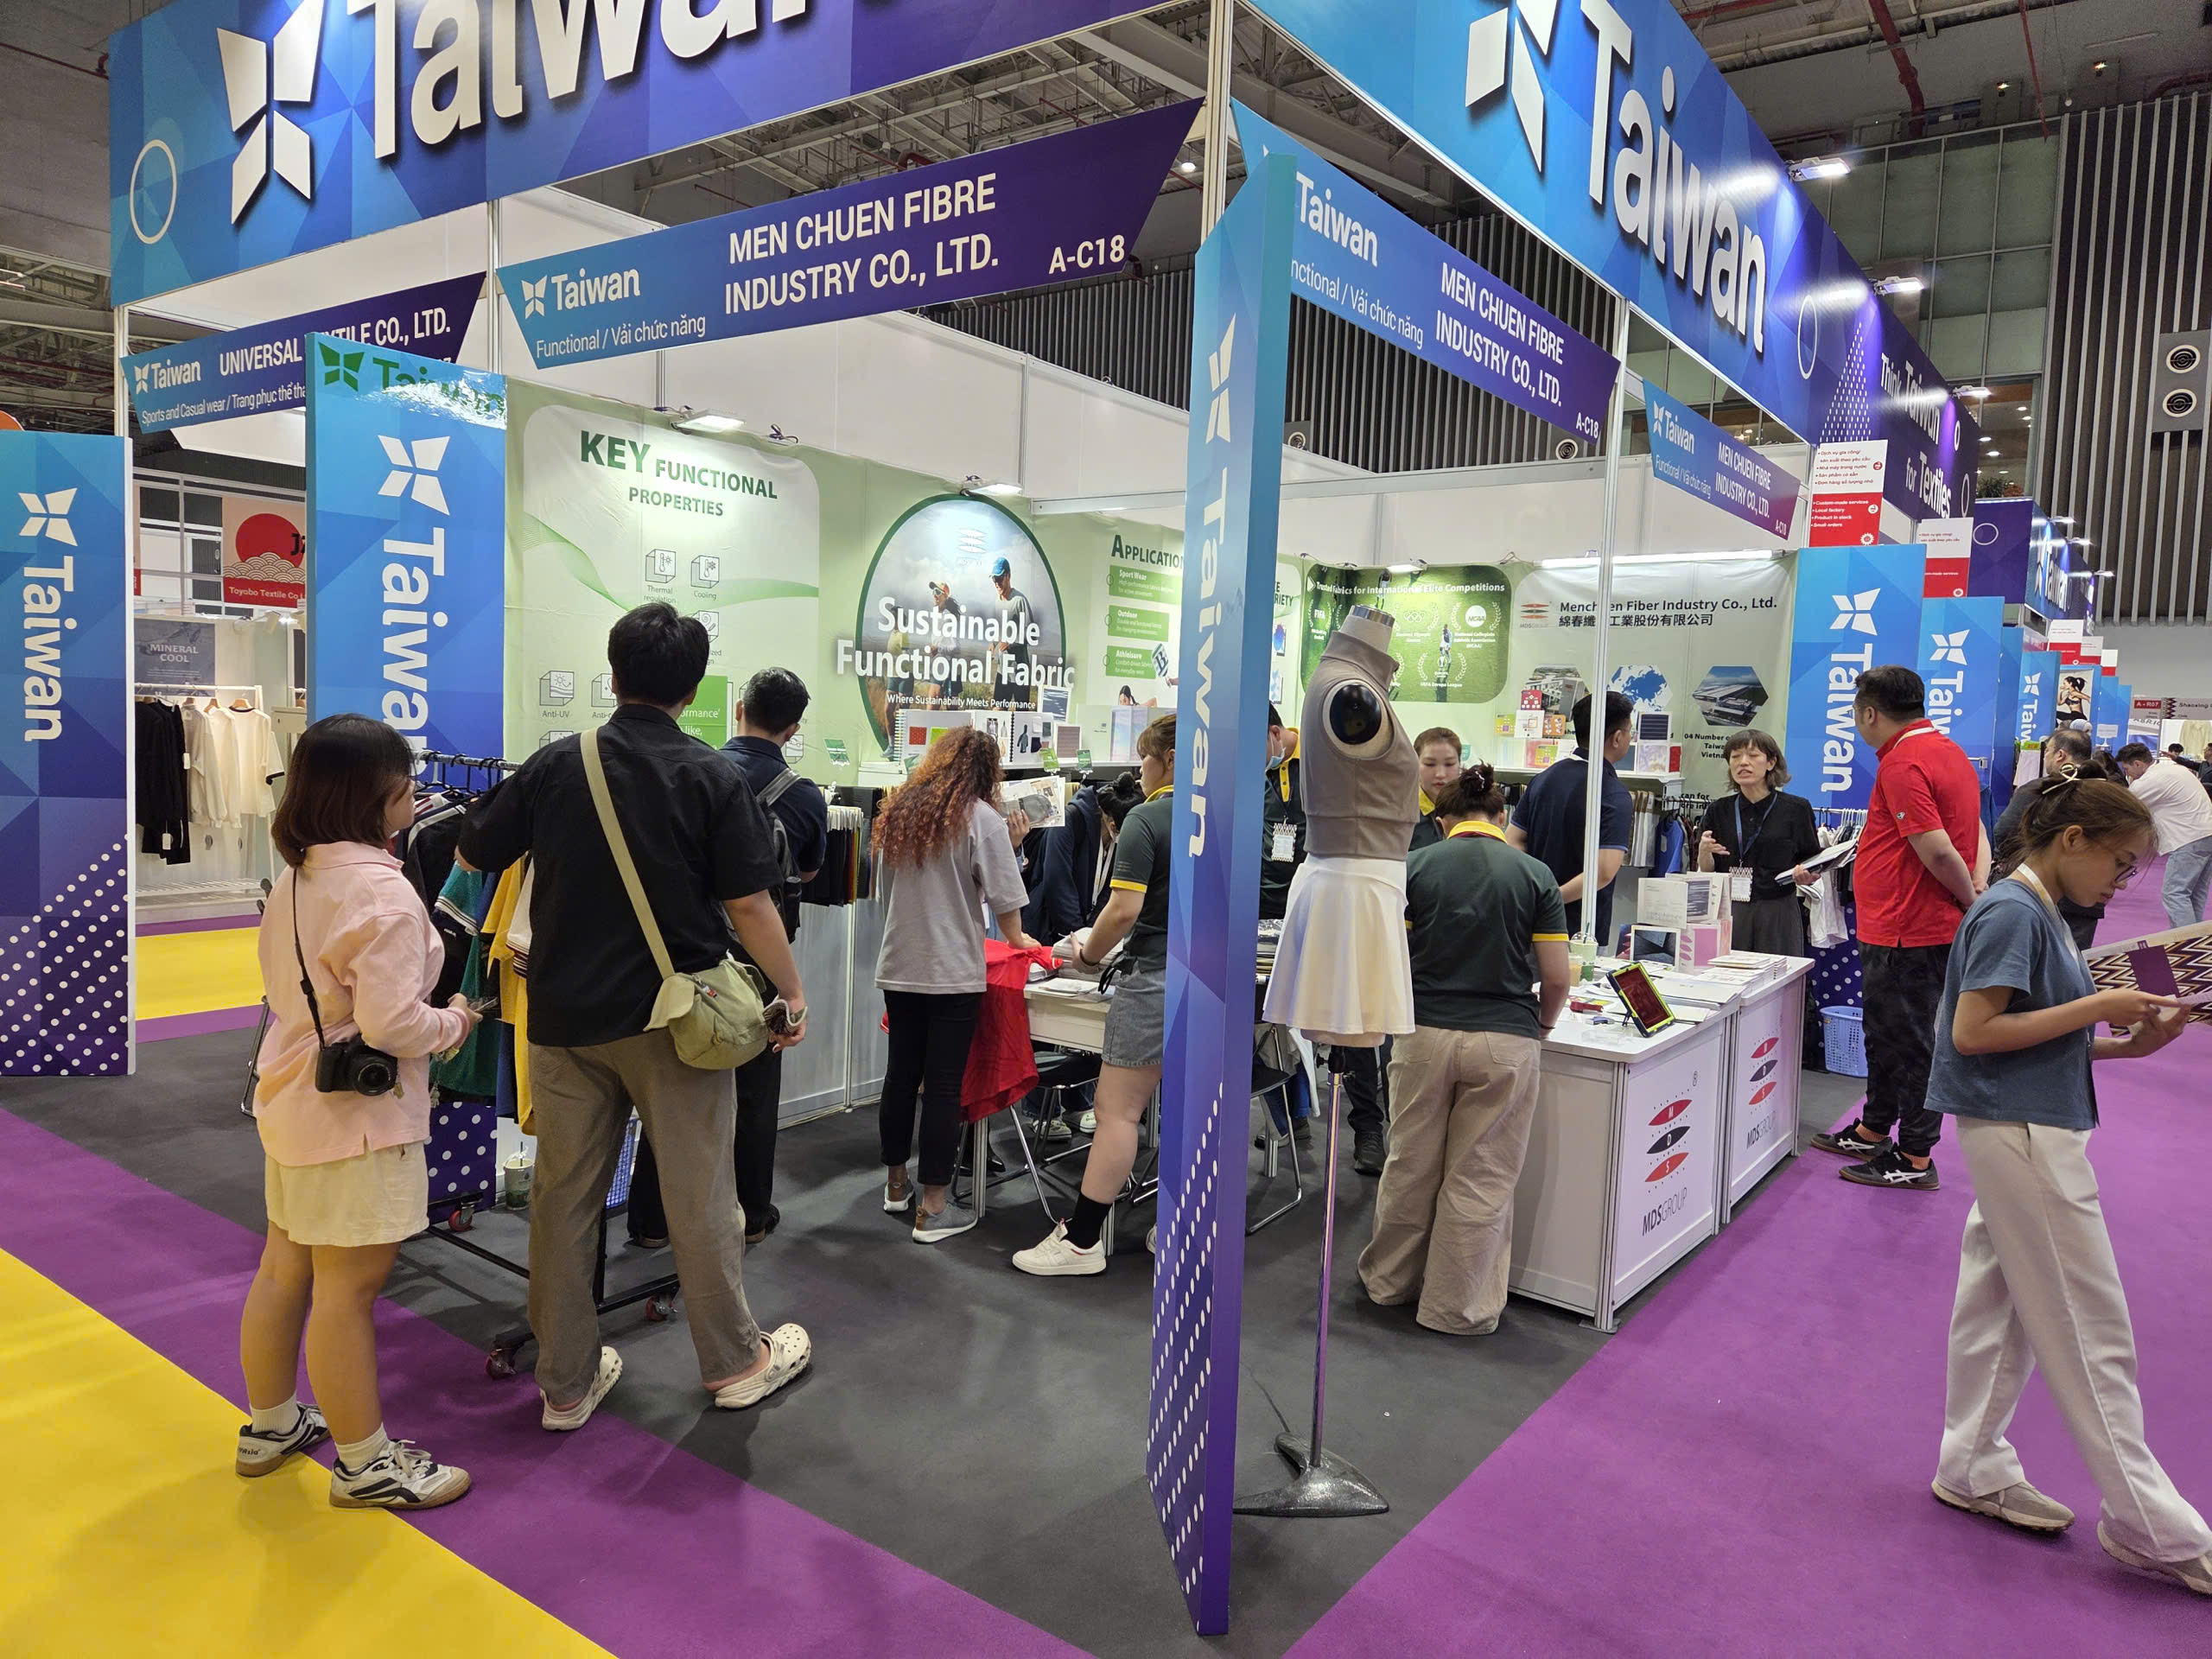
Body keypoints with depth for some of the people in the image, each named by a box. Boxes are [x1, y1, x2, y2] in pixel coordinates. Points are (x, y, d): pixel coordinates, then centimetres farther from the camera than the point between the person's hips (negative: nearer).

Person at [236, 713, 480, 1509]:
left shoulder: (293, 879, 6)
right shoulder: (381, 892, -23)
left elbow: (284, 987, 14)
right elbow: (390, 1023, -26)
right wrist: (455, 1021, -9)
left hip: (291, 1100, 9)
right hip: (357, 1116, -9)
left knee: (285, 1271, 21)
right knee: (348, 1290, 2)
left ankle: (271, 1425, 38)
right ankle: (364, 1464, 15)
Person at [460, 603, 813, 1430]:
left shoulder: (555, 766, 0)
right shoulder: (712, 778, -8)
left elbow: (472, 855, 10)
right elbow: (748, 903, -11)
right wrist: (792, 991, 0)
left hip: (564, 1014, 3)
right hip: (672, 1016, -2)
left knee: (564, 1198, 11)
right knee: (700, 1196, 8)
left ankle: (567, 1383, 23)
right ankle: (735, 1362, 23)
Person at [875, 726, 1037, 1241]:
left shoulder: (898, 812, 9)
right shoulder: (981, 818, -9)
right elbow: (1003, 896, -8)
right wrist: (1016, 939, 9)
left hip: (899, 966, 6)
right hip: (953, 972, -6)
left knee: (900, 1075, 15)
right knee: (943, 1086, -1)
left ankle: (896, 1185, 30)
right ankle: (933, 1210, 5)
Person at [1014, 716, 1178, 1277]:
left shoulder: (1146, 820, -11)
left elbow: (1124, 910, -18)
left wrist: (1088, 953, 0)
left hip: (1157, 979, -7)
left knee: (1117, 1109, -3)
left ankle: (1082, 1239, 1)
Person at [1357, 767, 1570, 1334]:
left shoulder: (1413, 867, -1)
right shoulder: (1535, 876, -2)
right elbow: (1558, 978, -3)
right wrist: (1542, 1025, 16)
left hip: (1425, 1035, 1)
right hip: (1507, 1042, -1)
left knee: (1411, 1168, 16)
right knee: (1481, 1180, 9)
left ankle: (1390, 1280, 33)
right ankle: (1457, 1307, 19)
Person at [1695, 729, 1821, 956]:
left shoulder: (1796, 809, 0)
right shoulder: (1718, 811, 6)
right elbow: (1707, 873, 6)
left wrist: (1803, 876, -16)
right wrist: (1704, 851, -13)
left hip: (1778, 914, -2)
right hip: (1728, 912, 2)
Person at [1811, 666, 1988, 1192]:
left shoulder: (1902, 763, -19)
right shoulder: (1949, 751, 14)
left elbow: (1937, 852, -25)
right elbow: (1976, 834, 15)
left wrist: (1972, 900, -10)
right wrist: (1980, 883, 1)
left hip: (1907, 931, -11)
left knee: (1909, 1040, -1)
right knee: (1886, 1033, 21)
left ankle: (1915, 1159, 9)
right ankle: (1873, 1132, 34)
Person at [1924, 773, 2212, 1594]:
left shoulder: (2037, 912, 12)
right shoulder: (2010, 912, -17)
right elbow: (1972, 1033, -22)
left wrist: (2126, 1043, 3)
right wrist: (2093, 1008, -18)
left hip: (2027, 1133, 10)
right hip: (2024, 1136, -10)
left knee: (1999, 1305, 16)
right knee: (2092, 1331, 0)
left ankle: (1974, 1470, 27)